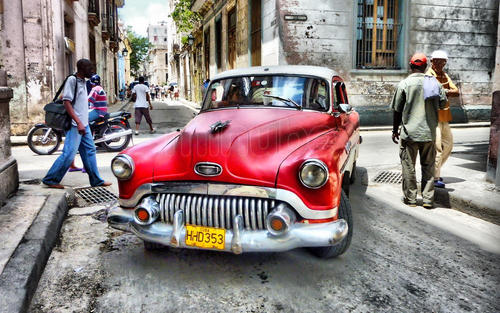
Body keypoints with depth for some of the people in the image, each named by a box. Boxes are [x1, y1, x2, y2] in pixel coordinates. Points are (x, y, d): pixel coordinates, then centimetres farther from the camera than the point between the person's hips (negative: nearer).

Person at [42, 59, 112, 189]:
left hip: (84, 124, 9)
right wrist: (78, 123, -23)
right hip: (75, 125, -9)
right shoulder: (72, 80, -12)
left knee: (90, 151, 11)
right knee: (69, 154, -8)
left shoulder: (83, 81, 14)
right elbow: (67, 102, -18)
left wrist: (84, 122, 20)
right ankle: (50, 179, 4)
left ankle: (96, 180, 17)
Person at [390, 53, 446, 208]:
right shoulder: (434, 82, 3)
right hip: (429, 132, 3)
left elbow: (397, 110, -3)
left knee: (409, 166, 7)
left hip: (409, 132, -3)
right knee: (428, 166, 12)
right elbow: (443, 103, 9)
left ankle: (410, 198, 13)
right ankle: (428, 199, 14)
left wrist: (395, 130, 7)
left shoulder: (404, 84, -5)